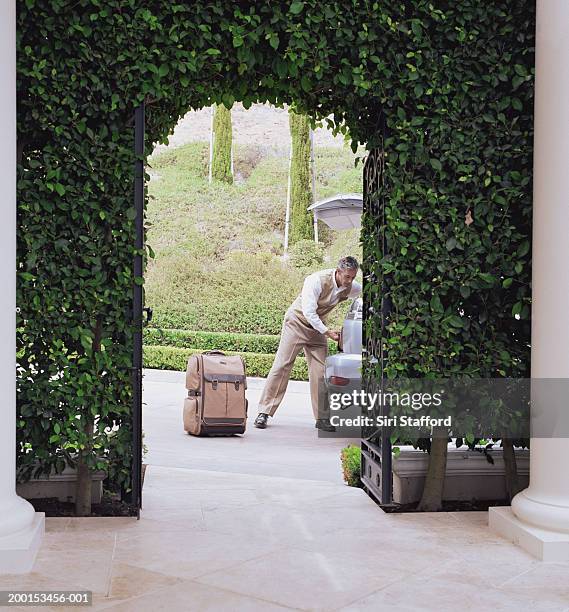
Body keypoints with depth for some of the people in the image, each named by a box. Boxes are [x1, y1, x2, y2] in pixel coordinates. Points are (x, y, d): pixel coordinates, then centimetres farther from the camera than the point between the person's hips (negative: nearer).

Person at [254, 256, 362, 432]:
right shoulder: (317, 280, -27)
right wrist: (328, 332, -27)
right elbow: (309, 312, -27)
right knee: (281, 366, -7)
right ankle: (264, 412, -2)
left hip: (318, 327, 5)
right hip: (297, 322, -5)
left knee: (320, 371, -2)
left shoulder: (352, 288, -10)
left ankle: (321, 418, 5)